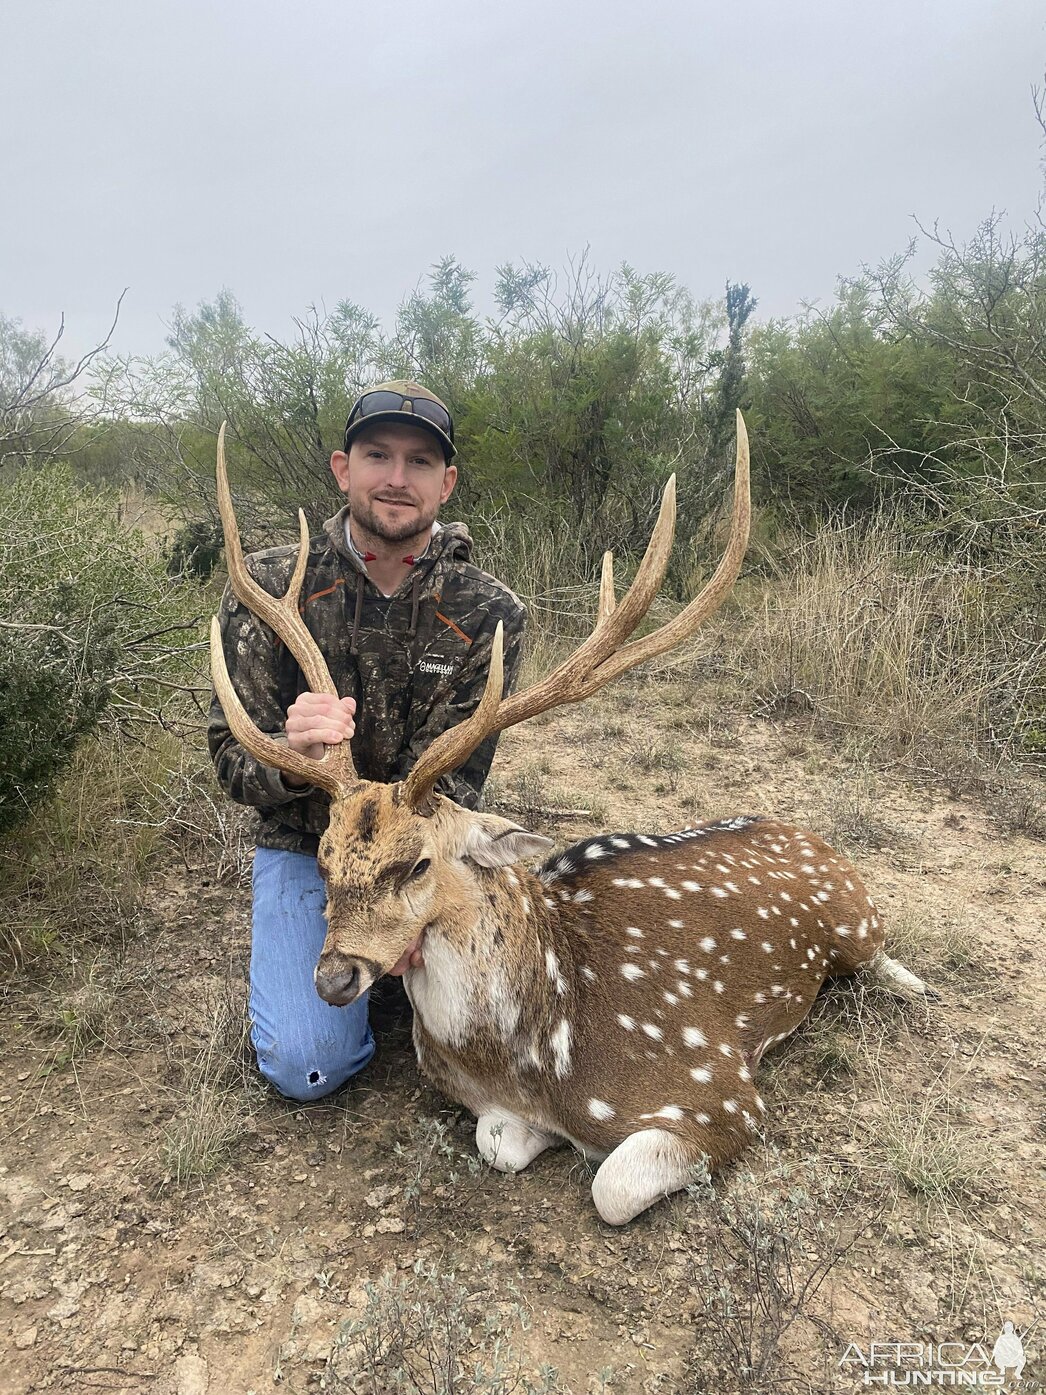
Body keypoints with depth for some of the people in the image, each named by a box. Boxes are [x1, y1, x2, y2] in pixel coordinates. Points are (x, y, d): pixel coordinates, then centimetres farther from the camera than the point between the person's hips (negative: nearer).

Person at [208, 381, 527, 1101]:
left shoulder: (489, 613, -13)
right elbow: (231, 758, -13)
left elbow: (450, 781, -15)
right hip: (306, 845, 0)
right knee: (308, 1064, -14)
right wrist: (292, 754, -37)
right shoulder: (271, 586, -11)